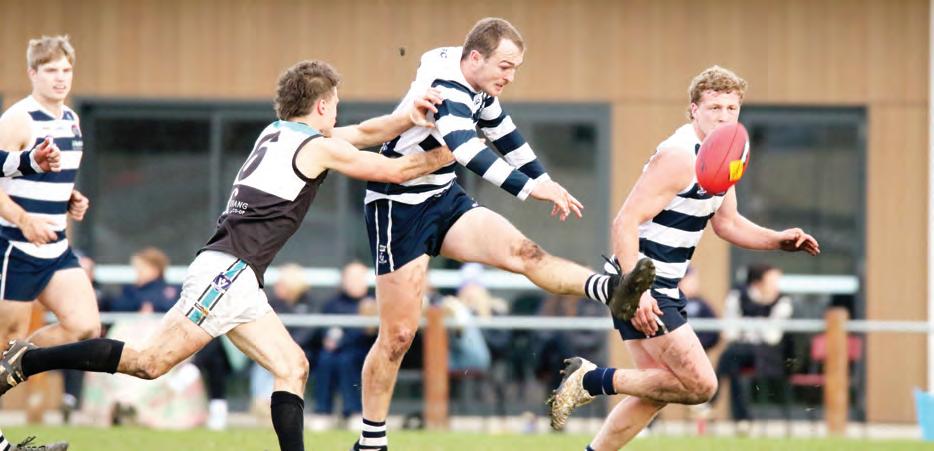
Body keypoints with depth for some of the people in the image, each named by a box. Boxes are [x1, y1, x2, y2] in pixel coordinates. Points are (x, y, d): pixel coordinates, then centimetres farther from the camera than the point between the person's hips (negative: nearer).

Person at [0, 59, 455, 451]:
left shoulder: (276, 134, 22)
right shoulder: (316, 147, -2)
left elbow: (362, 133, 28)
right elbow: (397, 170, 5)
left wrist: (407, 117, 14)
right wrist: (446, 156, 19)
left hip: (237, 281, 10)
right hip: (226, 270, -10)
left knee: (293, 367, 5)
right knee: (151, 361, -13)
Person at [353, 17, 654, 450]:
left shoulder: (478, 88, 2)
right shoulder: (444, 88, -25)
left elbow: (505, 135, 21)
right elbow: (465, 149, -41)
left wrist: (546, 180, 24)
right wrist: (531, 187, -47)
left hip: (445, 200, 7)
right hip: (398, 209, -7)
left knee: (522, 252, -18)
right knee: (398, 334, -3)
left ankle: (613, 291, -39)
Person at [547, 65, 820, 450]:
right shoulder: (678, 157, -20)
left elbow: (726, 222, 24)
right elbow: (625, 222, -24)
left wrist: (779, 240, 9)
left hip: (662, 288, 10)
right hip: (642, 289, -10)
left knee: (657, 390, 17)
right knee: (700, 385, -12)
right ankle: (593, 380, -4)